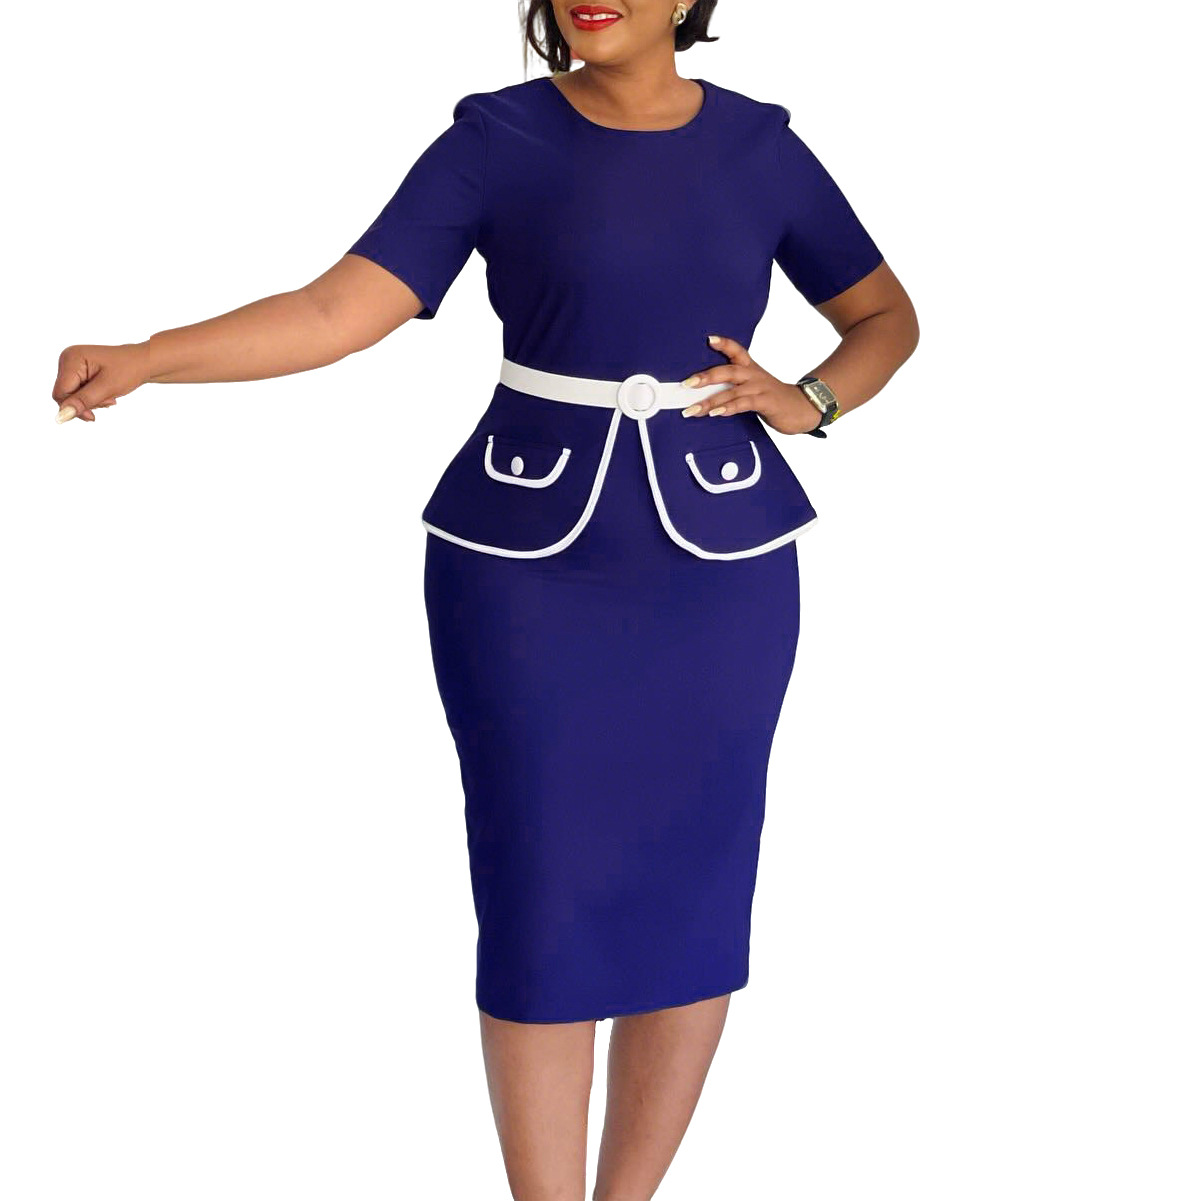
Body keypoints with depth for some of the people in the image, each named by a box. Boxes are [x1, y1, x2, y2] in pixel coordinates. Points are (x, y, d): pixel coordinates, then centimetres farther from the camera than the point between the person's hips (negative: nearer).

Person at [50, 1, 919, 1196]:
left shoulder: (757, 146, 3)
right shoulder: (493, 137, -3)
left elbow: (886, 316, 14)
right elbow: (338, 311, -12)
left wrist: (805, 403, -6)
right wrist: (138, 359, -25)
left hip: (713, 564, 2)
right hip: (528, 560, -2)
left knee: (691, 896, 5)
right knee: (540, 900, 0)